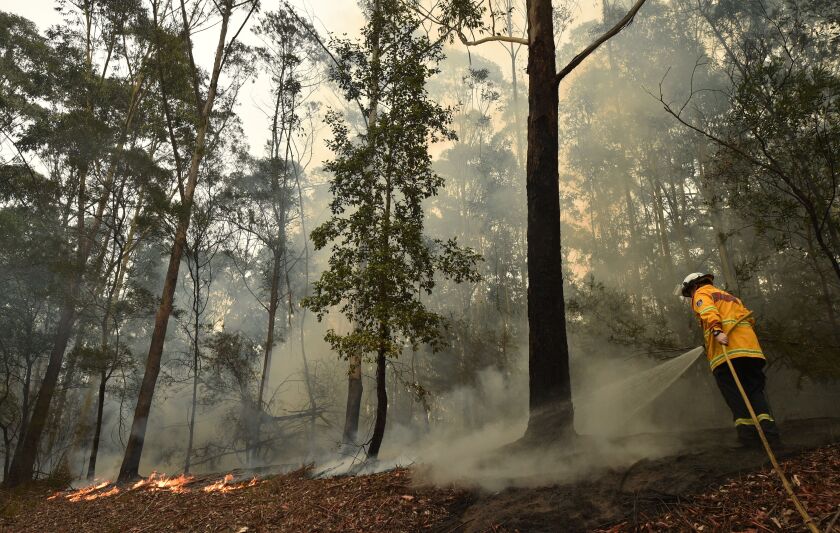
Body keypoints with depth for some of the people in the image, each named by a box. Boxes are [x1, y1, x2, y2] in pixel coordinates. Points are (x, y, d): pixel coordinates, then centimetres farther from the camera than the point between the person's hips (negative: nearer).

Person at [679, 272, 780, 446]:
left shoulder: (701, 293, 13)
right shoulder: (728, 296, 36)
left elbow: (708, 310, -9)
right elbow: (749, 317, 25)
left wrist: (716, 330, -22)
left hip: (727, 351, -6)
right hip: (750, 346, 7)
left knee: (733, 391, -6)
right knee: (755, 388, 8)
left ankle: (747, 431, -14)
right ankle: (767, 424, -9)